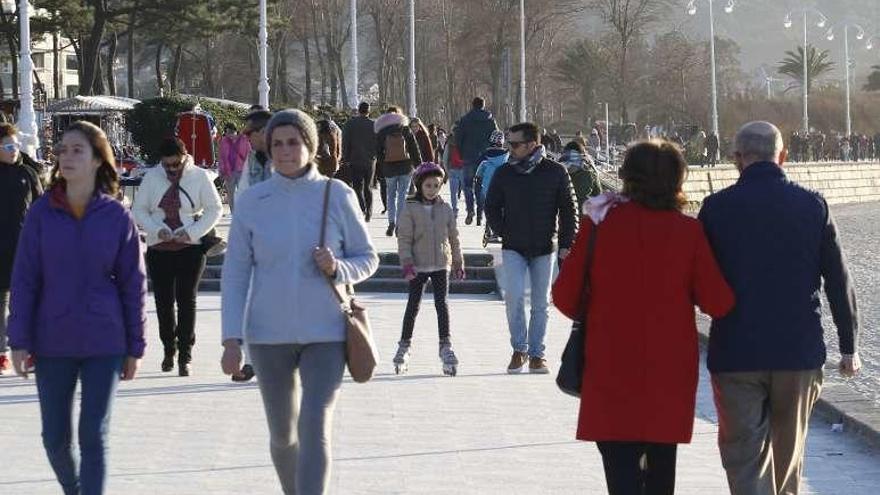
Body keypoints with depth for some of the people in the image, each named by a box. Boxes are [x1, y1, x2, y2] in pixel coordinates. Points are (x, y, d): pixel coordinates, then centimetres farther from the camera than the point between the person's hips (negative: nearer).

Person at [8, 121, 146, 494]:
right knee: (56, 438, 9)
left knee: (94, 436, -3)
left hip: (104, 343, -2)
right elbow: (24, 279, 0)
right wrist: (20, 340, -4)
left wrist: (134, 347, 1)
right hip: (52, 341, 2)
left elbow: (134, 284, 1)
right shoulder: (42, 213, -2)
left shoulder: (117, 217, -4)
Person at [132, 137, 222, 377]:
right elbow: (138, 209, 7)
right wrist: (157, 230, -10)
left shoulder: (199, 177, -1)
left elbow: (214, 209, 2)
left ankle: (185, 355, 0)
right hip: (159, 248, 2)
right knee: (163, 301, 4)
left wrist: (192, 232, -11)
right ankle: (169, 349, 22)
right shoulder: (152, 177, 4)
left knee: (186, 300, -4)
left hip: (190, 248, -2)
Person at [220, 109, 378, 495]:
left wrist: (338, 269, -16)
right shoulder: (252, 202, -1)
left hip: (326, 333, -2)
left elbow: (367, 258, 6)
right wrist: (232, 339, -5)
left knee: (315, 430, -15)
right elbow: (235, 273, 1)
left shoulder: (337, 195, -3)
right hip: (269, 334, 2)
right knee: (282, 433, 13)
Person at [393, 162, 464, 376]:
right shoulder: (410, 209, -4)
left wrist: (458, 262, 14)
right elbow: (404, 238, -5)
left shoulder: (445, 209, 5)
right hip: (418, 266, -2)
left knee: (442, 303, -6)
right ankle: (404, 345, 17)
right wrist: (407, 263, -13)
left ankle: (446, 345, -4)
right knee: (413, 304, 5)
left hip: (441, 264, 2)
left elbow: (454, 238, 13)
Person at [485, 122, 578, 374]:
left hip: (544, 249, 0)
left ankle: (536, 354, 16)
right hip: (513, 249, 0)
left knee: (541, 303, 5)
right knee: (514, 295, -16)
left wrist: (566, 244, -4)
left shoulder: (555, 172, -4)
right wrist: (504, 233, 0)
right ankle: (519, 348, -2)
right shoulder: (504, 174, -1)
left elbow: (569, 209, 1)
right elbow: (492, 207, 10)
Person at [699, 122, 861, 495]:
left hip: (736, 353, -2)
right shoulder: (812, 205, -1)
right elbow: (839, 281, 1)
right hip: (799, 351, 2)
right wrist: (849, 346, 9)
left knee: (745, 456, -1)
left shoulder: (717, 207, -6)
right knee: (788, 452, 18)